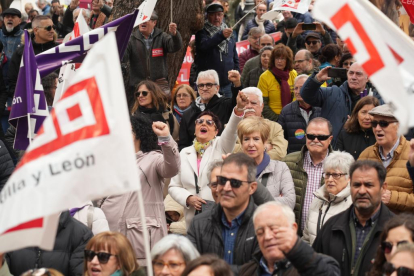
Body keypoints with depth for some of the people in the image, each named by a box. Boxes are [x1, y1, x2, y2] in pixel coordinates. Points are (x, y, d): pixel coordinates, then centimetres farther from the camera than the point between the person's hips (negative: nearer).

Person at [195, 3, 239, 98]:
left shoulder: (228, 32, 15)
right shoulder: (202, 32, 0)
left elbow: (235, 57, 21)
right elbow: (203, 45, -23)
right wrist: (221, 35, -35)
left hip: (227, 84, 5)